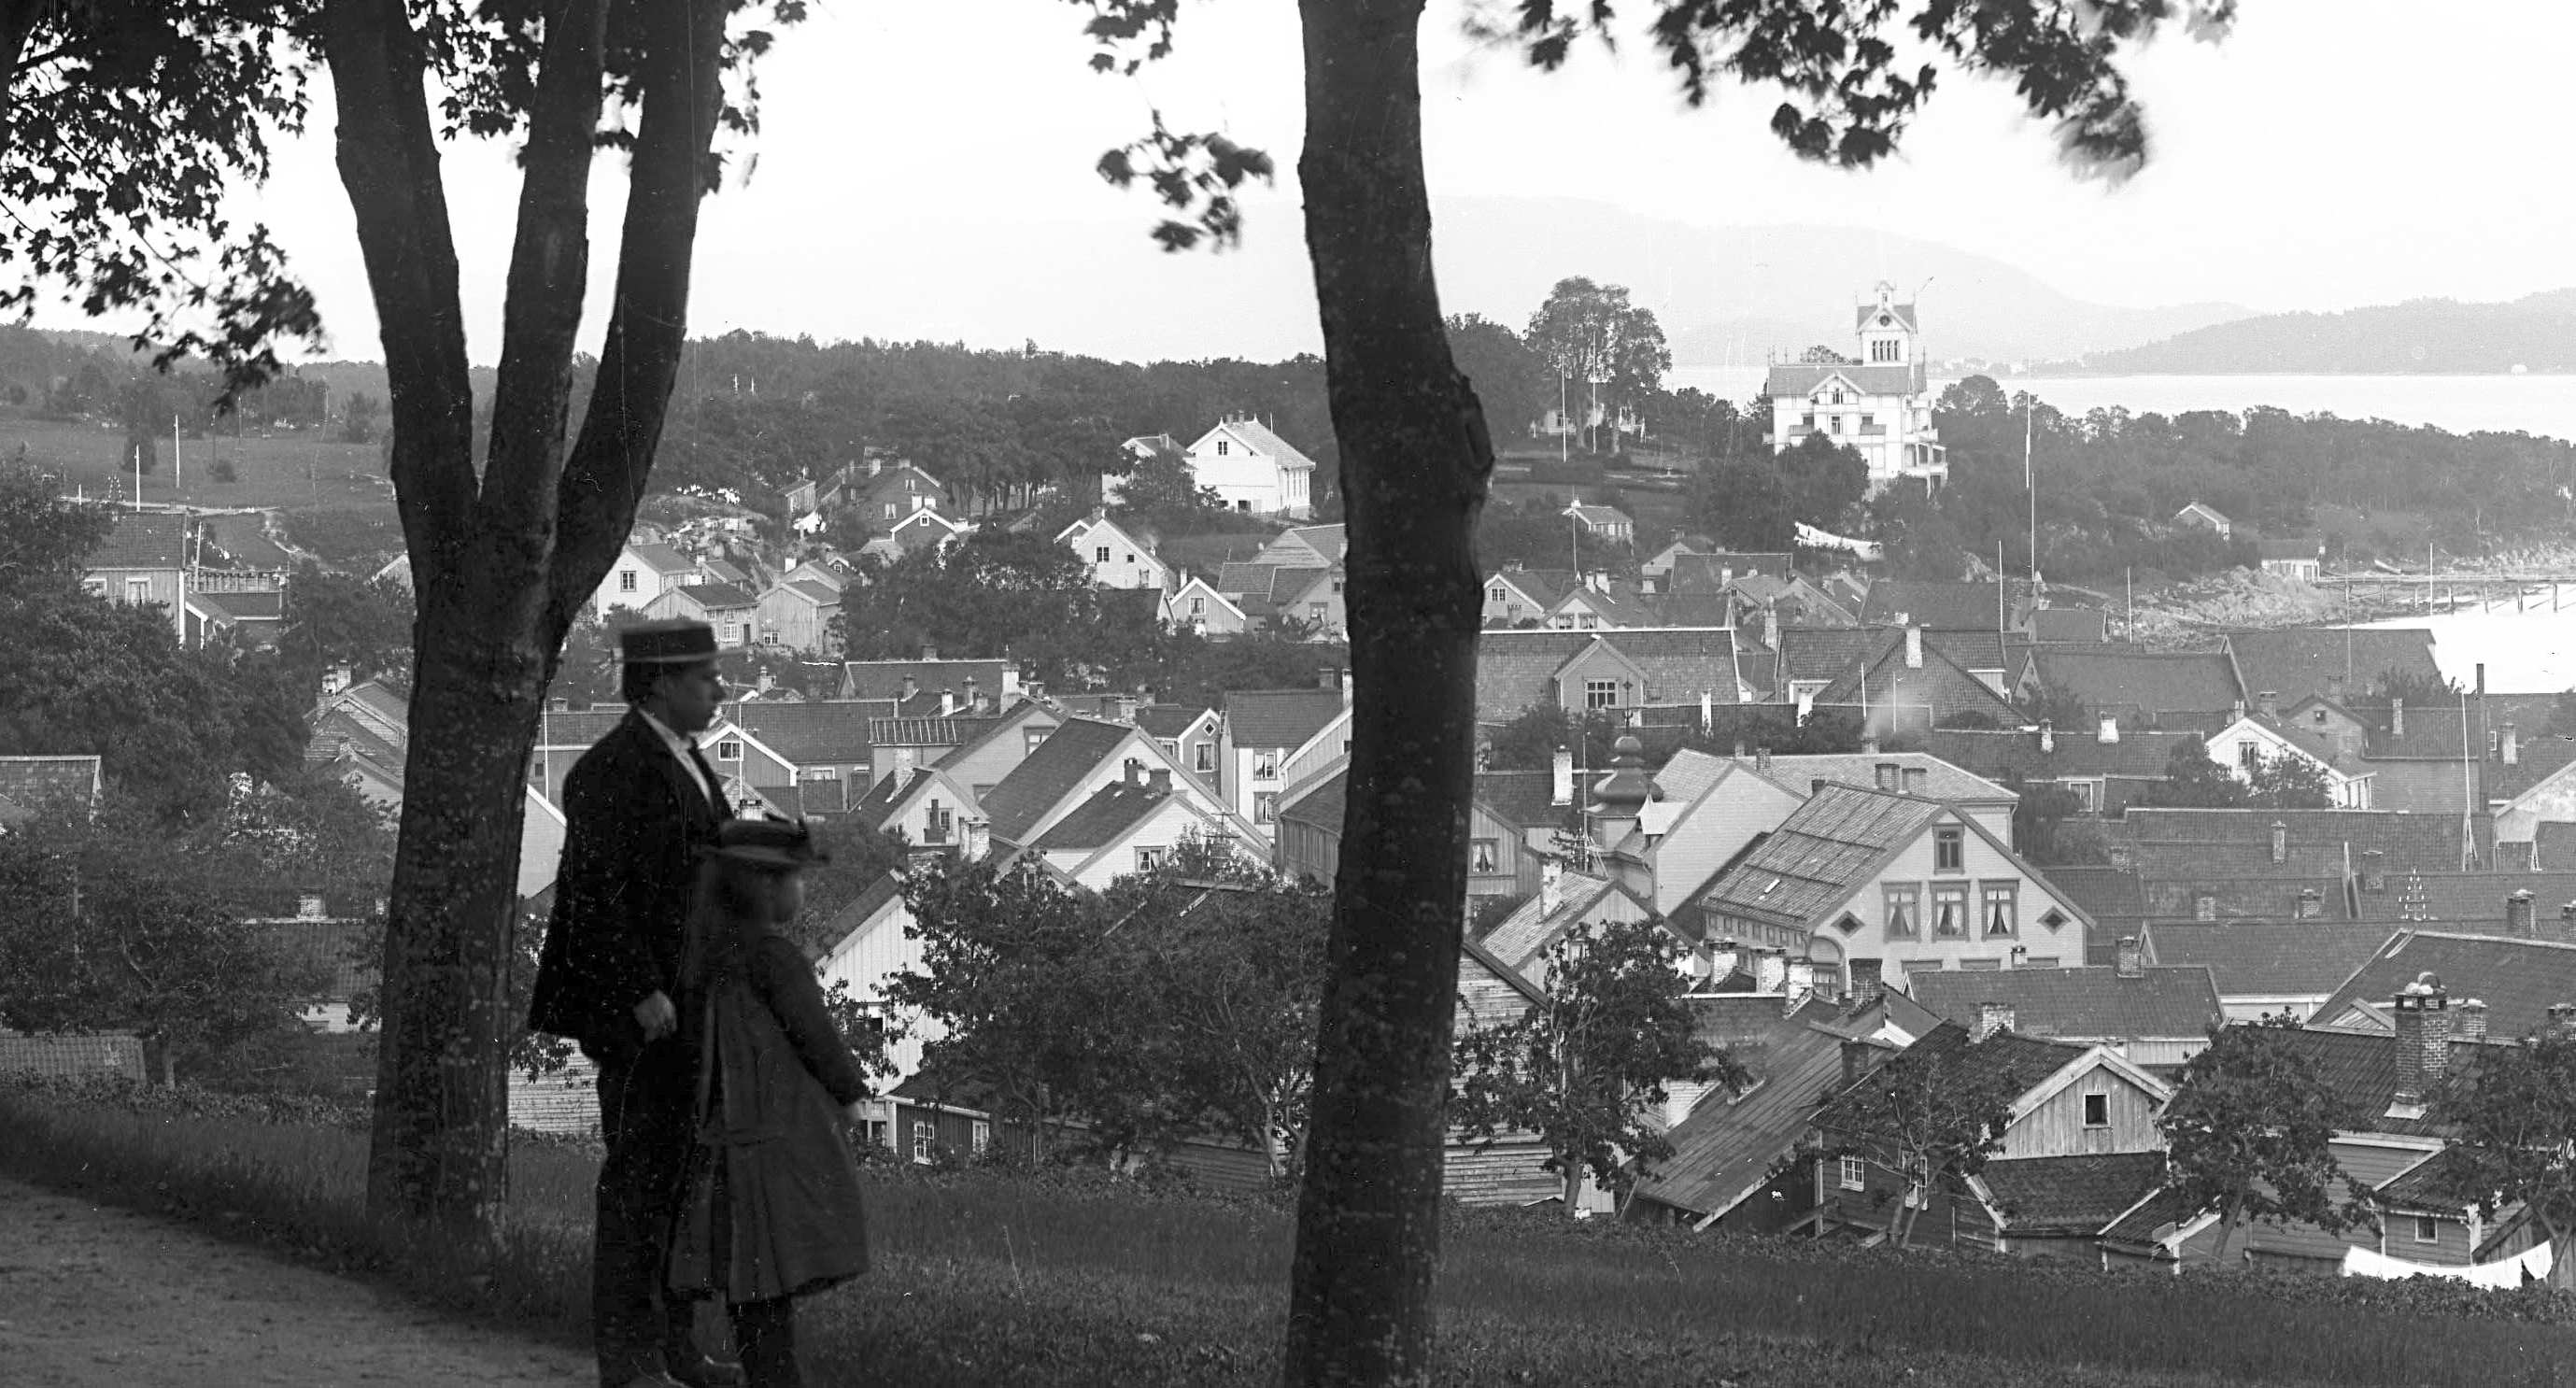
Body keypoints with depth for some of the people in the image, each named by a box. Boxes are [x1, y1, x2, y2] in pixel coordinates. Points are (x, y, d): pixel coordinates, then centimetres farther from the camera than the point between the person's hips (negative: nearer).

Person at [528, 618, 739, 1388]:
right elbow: (598, 894, -19)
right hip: (637, 1006, -9)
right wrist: (644, 994, -23)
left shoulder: (684, 761, 16)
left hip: (685, 1004, 9)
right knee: (640, 1174, -7)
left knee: (687, 1172, 10)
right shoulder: (610, 769, -14)